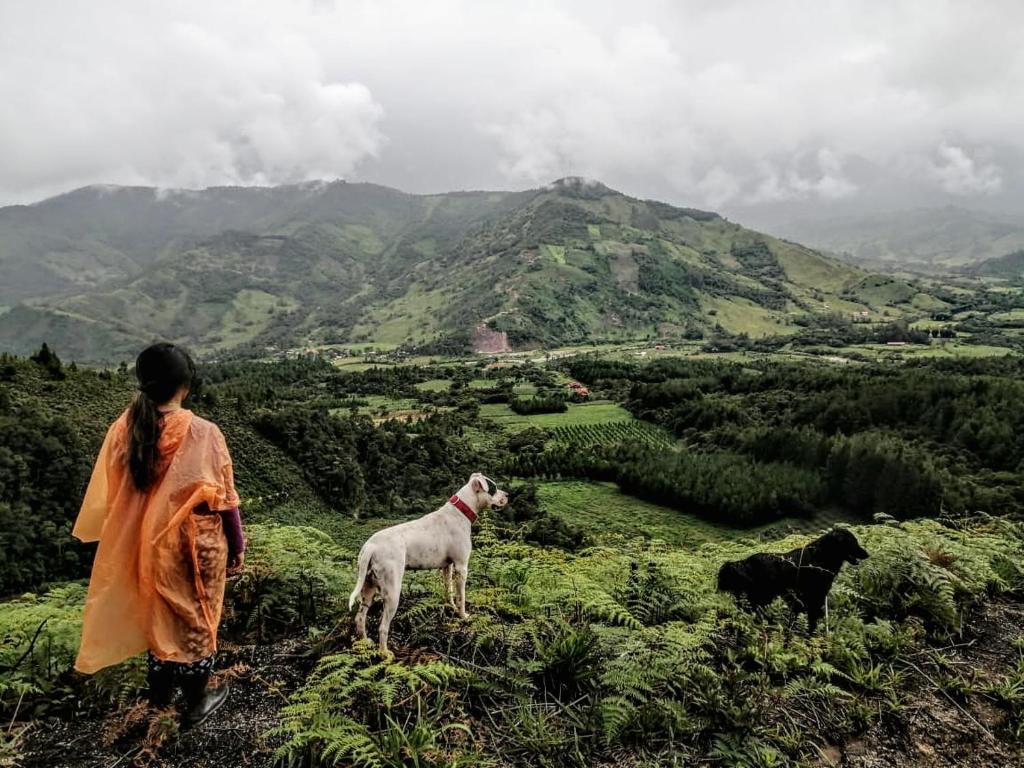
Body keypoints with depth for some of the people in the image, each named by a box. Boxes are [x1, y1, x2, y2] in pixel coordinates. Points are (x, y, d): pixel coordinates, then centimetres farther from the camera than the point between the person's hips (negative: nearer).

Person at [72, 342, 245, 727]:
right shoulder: (203, 433, -23)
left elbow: (109, 494, 0)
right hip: (197, 544, -4)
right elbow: (224, 498, -15)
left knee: (157, 612, 24)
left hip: (146, 542, 4)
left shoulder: (123, 429, -10)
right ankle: (196, 700, 32)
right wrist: (238, 546, -1)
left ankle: (160, 688, 43)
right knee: (195, 618, 15)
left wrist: (131, 535, 16)